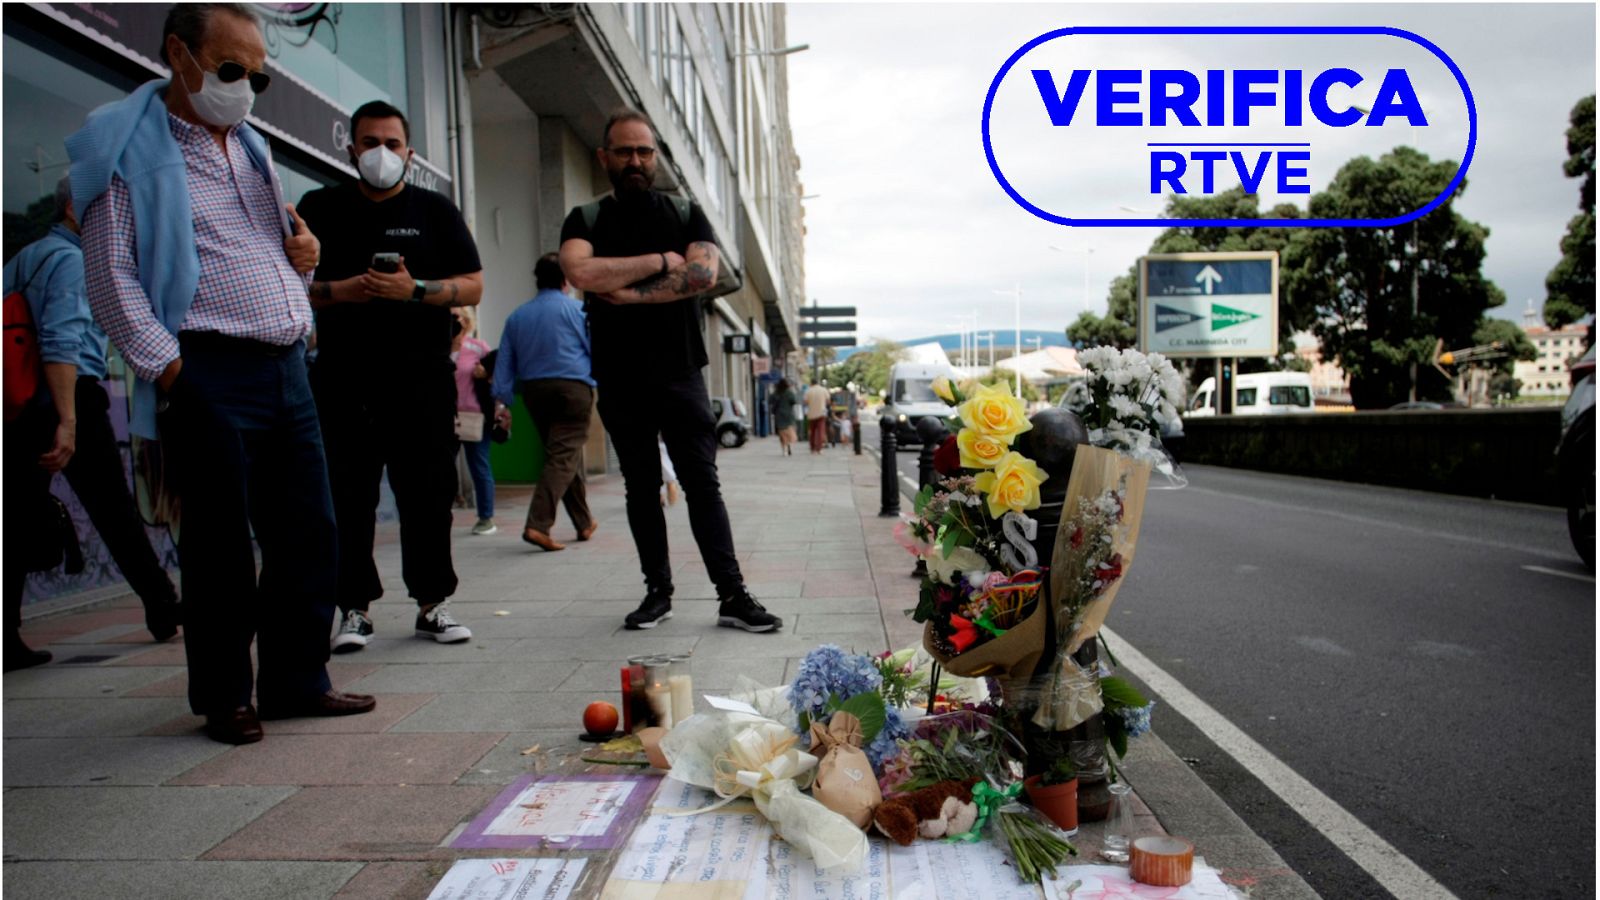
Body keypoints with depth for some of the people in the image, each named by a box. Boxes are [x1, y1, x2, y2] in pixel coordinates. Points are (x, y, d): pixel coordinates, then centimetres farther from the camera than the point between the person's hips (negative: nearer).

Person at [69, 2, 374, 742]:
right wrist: (169, 369, -14)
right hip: (209, 376, -7)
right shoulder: (129, 147, -1)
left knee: (307, 533, 9)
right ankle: (224, 696, 17)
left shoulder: (250, 147, 21)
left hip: (287, 368, 7)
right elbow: (111, 276, -7)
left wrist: (304, 253, 8)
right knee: (221, 545, 1)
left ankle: (297, 681, 21)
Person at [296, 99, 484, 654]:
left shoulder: (435, 211, 11)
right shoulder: (320, 208, 13)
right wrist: (340, 291, -9)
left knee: (428, 494, 1)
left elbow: (472, 287, 5)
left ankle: (432, 603, 11)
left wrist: (415, 289, -12)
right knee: (346, 498, 1)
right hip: (342, 380, 1)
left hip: (421, 379, 0)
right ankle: (355, 607, 11)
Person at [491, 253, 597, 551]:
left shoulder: (517, 316, 12)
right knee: (564, 457, -9)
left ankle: (584, 523, 24)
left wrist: (502, 401, 9)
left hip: (534, 392, 5)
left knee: (563, 453, 16)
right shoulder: (576, 309, 0)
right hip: (573, 388, -5)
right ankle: (538, 525, -22)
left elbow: (504, 363, 9)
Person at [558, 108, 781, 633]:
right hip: (619, 378, 1)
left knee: (702, 483, -3)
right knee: (641, 487, 8)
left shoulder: (686, 215, 9)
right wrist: (659, 261, -10)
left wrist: (631, 293, -14)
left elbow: (704, 273, -10)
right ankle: (658, 590, 18)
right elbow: (580, 272, -15)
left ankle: (732, 595, -3)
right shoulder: (586, 221, 8)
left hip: (680, 373, -1)